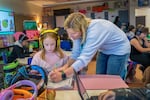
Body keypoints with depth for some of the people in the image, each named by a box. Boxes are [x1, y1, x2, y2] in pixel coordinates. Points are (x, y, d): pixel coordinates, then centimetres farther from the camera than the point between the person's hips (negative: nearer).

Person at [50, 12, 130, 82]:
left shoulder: (94, 31, -40)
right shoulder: (78, 31, -18)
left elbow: (85, 58, -47)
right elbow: (76, 52, -15)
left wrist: (63, 75, -51)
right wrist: (66, 66, -30)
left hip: (119, 49, -6)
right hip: (104, 50, 7)